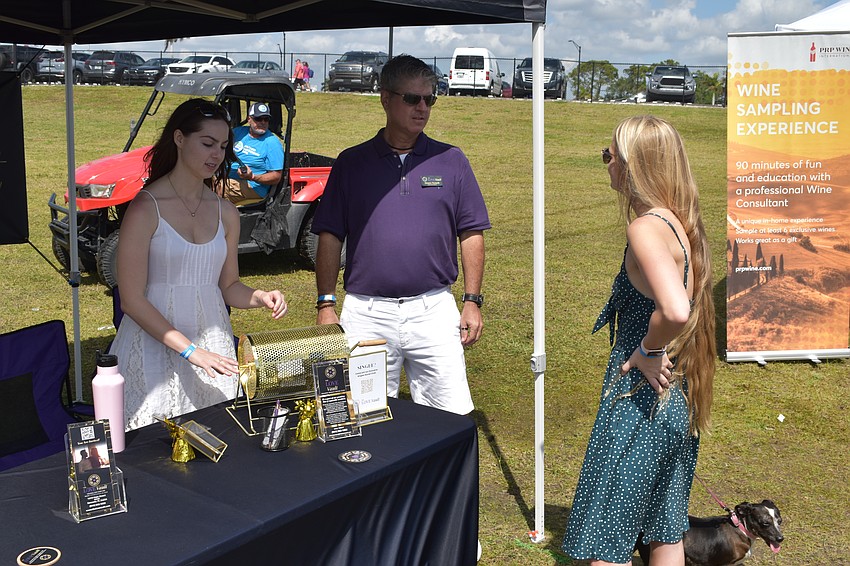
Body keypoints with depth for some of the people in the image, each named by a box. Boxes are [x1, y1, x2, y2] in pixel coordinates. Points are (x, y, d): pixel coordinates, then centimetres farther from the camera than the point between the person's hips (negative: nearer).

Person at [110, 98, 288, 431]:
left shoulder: (225, 213, 7)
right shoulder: (146, 207, -10)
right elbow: (132, 300, -12)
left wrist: (260, 298, -6)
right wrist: (190, 351, -18)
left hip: (213, 340, 5)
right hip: (156, 346, -5)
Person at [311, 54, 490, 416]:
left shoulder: (451, 161, 7)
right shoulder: (351, 163, 6)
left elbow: (471, 234, 8)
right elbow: (330, 237, 6)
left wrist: (472, 301, 2)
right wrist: (326, 304, 0)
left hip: (434, 309, 0)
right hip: (365, 314, 0)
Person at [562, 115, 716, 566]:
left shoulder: (647, 228, -20)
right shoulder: (682, 224, 7)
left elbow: (675, 310, -36)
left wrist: (649, 352, -19)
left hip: (642, 400, -9)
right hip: (679, 399, 9)